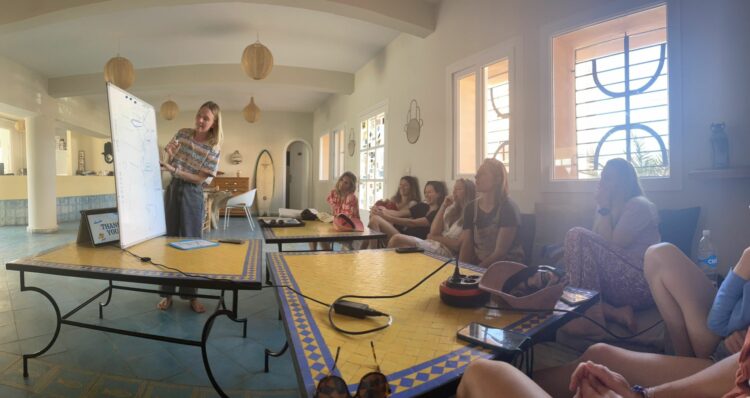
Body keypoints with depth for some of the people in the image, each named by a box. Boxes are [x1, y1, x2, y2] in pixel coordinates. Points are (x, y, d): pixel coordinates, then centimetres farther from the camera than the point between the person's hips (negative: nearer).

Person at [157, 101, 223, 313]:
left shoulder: (214, 148, -9)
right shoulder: (183, 133, 2)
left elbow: (200, 178, -12)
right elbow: (169, 161, 10)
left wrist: (174, 170, -21)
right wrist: (170, 154, -12)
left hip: (192, 194, -4)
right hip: (173, 189, 4)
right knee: (169, 239, 7)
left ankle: (190, 294, 15)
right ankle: (167, 293, 19)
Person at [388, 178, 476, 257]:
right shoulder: (451, 209, 17)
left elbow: (458, 244, -10)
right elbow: (433, 232, 5)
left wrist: (436, 238, 0)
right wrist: (443, 207, 3)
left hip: (447, 250, -7)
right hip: (433, 244, 7)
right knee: (397, 238, -18)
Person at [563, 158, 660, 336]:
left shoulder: (639, 205, -4)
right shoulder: (609, 207, 17)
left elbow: (612, 244, -17)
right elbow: (600, 249, 7)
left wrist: (604, 208, -10)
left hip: (641, 285, -7)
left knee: (577, 235, -24)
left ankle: (590, 316, -23)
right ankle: (616, 313, -15)